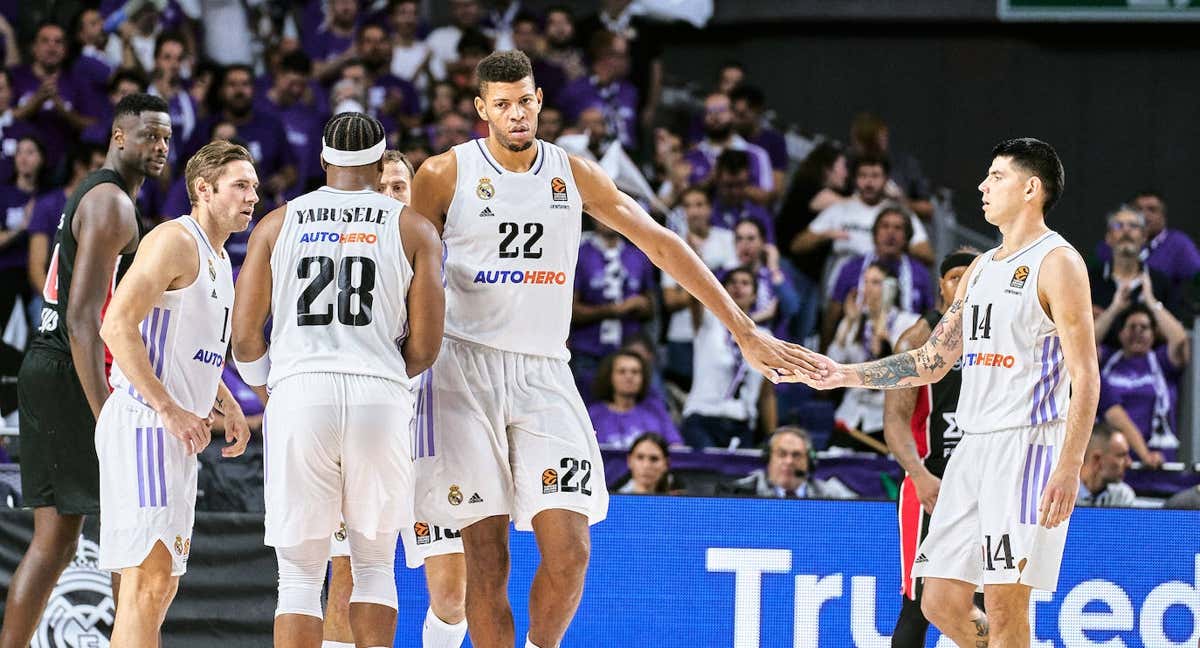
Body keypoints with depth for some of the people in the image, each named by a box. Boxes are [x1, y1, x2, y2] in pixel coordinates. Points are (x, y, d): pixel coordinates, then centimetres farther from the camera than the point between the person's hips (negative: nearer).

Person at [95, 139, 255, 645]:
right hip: (143, 425, -10)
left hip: (178, 435, 10)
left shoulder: (218, 258, 19)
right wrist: (168, 409, -24)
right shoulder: (174, 241, -11)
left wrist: (227, 406, 16)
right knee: (148, 579, -17)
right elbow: (118, 327, -20)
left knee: (160, 584, 11)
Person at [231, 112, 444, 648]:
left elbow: (244, 338, 7)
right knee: (374, 567, 14)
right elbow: (423, 348, 4)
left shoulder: (278, 224, 11)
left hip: (298, 396, 0)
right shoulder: (414, 230, 8)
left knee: (300, 577, 5)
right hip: (381, 397, 0)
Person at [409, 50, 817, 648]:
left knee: (568, 553, -10)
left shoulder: (571, 173, 7)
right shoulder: (445, 175, 0)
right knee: (486, 558, -5)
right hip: (467, 370, -2)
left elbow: (661, 245, 9)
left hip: (544, 374, 2)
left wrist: (747, 334, 6)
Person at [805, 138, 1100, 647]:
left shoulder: (1058, 263, -6)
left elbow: (1085, 377, -12)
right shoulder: (982, 268, 20)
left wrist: (1069, 468, -21)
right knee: (943, 605, 5)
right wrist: (845, 375, 17)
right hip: (973, 447, 9)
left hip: (1028, 445, -9)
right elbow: (932, 361, 25)